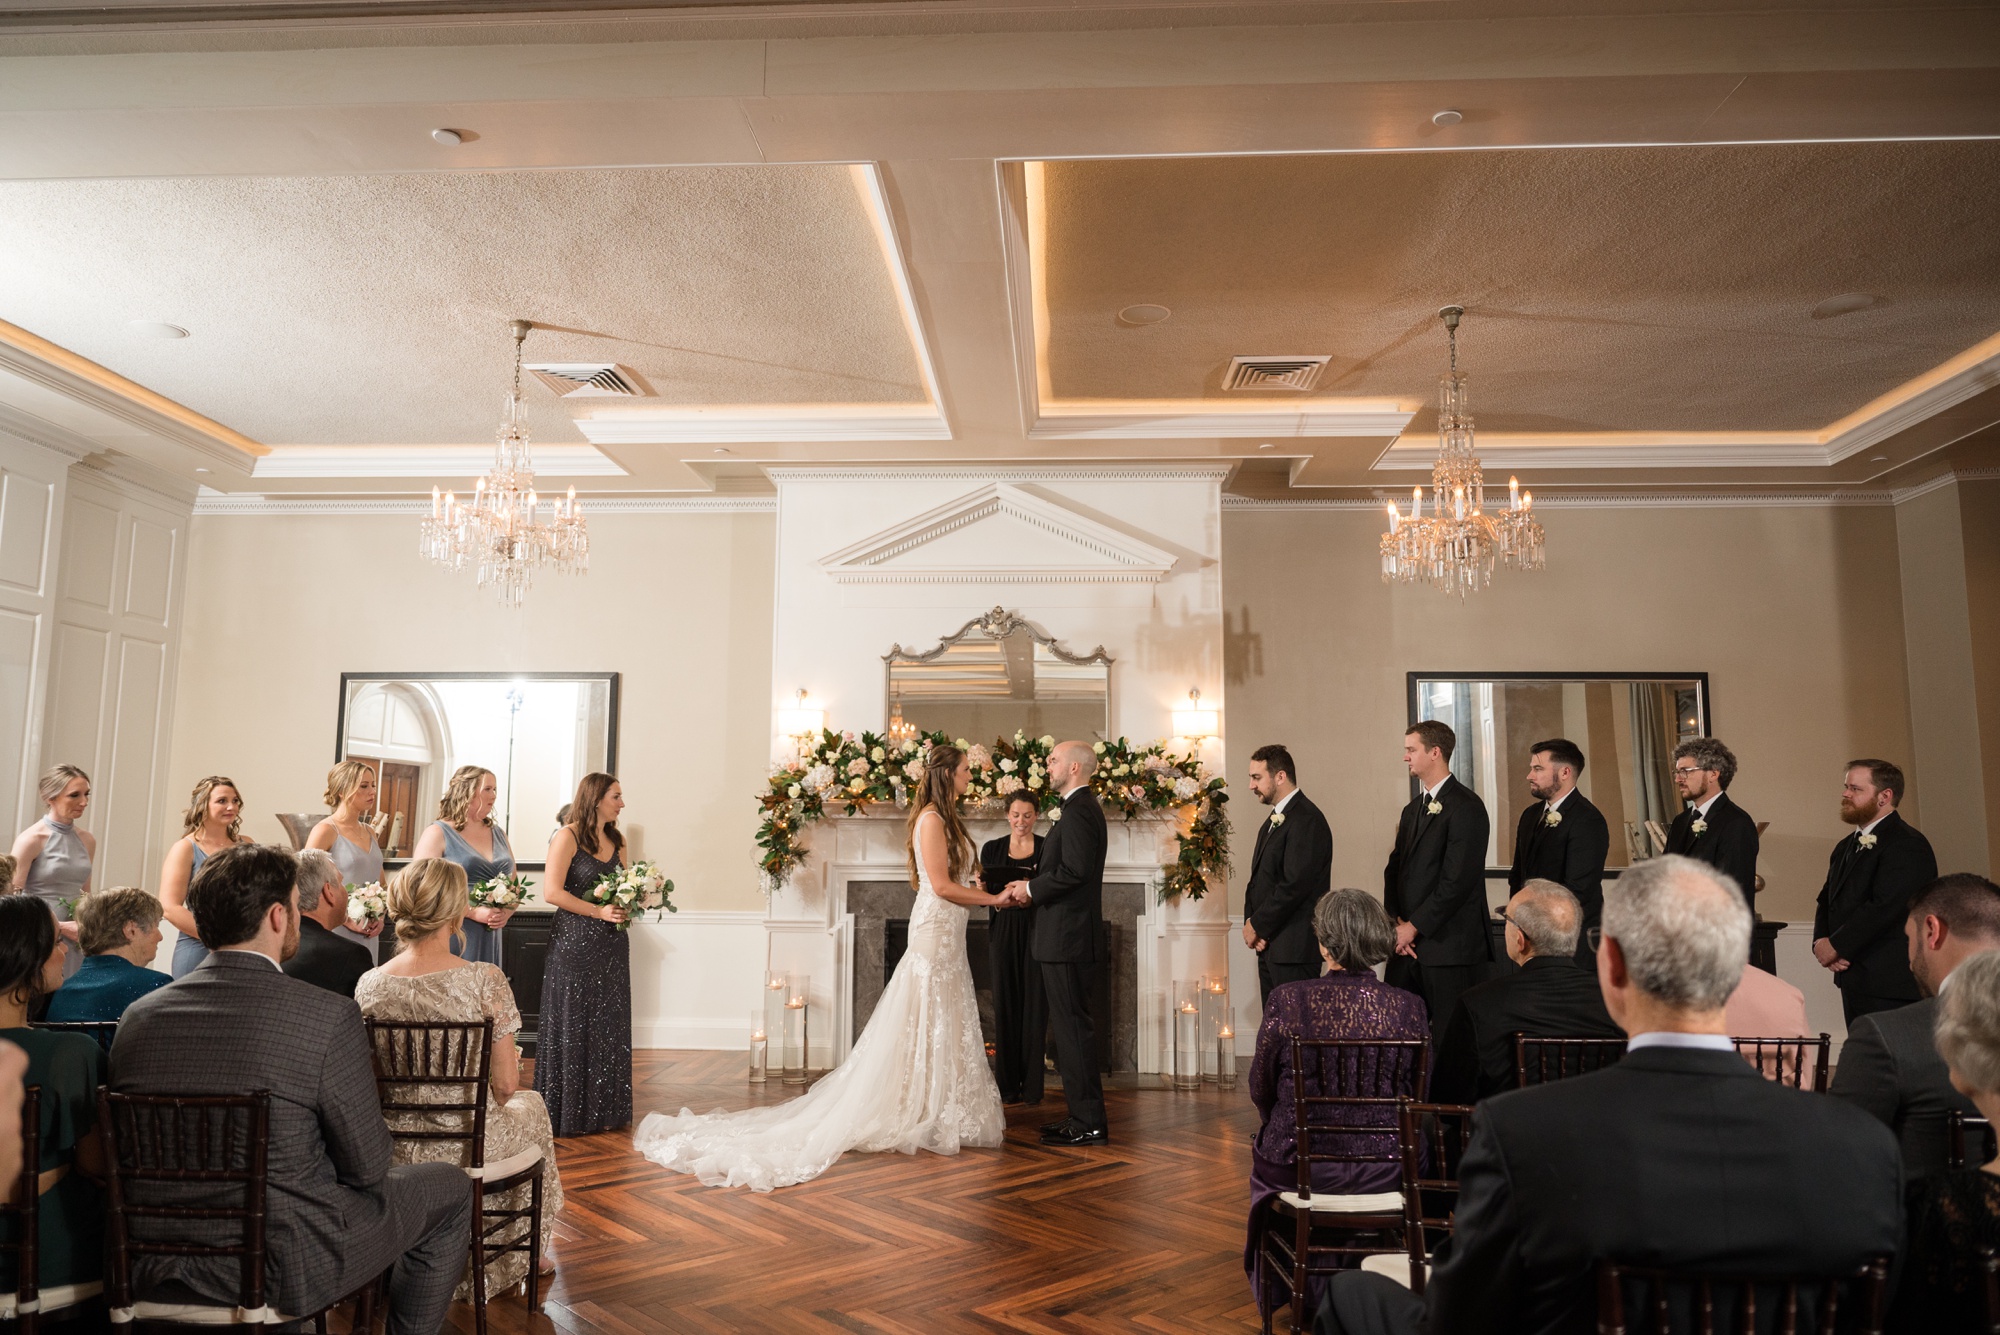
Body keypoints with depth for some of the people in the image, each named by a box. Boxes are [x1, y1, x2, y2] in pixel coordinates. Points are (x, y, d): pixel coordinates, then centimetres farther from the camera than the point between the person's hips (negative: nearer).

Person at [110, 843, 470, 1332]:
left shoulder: (138, 1015, -3)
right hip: (280, 1271, -6)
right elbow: (367, 1166, -12)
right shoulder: (329, 1016, -20)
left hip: (152, 1271, 6)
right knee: (448, 1188, 15)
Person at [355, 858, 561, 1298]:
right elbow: (505, 1085, -16)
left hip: (394, 1148, 4)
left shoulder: (369, 985, -11)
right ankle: (523, 1252, 46)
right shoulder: (484, 980, -22)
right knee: (530, 1105, 30)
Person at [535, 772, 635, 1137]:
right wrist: (599, 912, -17)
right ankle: (569, 1112, 10)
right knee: (572, 1025, 1)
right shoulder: (568, 837, -7)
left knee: (609, 1025, 9)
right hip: (575, 942, -6)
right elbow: (552, 892, -15)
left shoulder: (617, 841, 13)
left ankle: (605, 1109, 17)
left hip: (612, 943, 7)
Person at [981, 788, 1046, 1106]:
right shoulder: (992, 848, 8)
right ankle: (1008, 1085, 12)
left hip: (1037, 930, -2)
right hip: (1003, 930, 2)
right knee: (1005, 1005, 4)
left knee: (1034, 1006, 1)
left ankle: (1032, 1085, 9)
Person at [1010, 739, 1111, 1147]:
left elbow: (1074, 870, -25)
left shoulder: (1078, 811, -15)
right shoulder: (1082, 808, 18)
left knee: (1073, 1026, -5)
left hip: (1067, 938, -11)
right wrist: (1034, 890, 10)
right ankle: (1083, 1116, 23)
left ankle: (1089, 1124, 1)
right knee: (1070, 1026, 15)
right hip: (1070, 935, 11)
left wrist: (1032, 888, -12)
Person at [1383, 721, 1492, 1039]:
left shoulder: (1466, 807, -9)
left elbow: (1457, 880, -16)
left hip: (1449, 948, -7)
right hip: (1408, 944, 7)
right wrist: (1394, 922, 0)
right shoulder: (1413, 809, 18)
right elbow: (1394, 868, 16)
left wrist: (1414, 926, -12)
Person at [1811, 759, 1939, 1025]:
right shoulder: (1846, 847, 19)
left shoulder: (1908, 845, -12)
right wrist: (1821, 941, -3)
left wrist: (1835, 946, -14)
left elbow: (1883, 907, -21)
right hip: (1854, 981, 8)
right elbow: (1827, 901, 17)